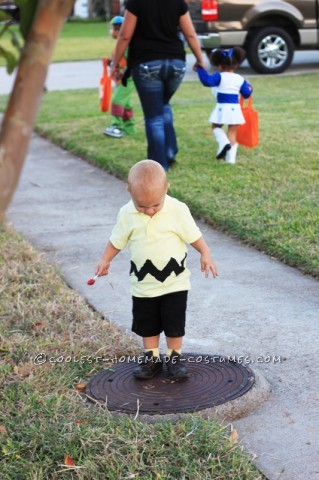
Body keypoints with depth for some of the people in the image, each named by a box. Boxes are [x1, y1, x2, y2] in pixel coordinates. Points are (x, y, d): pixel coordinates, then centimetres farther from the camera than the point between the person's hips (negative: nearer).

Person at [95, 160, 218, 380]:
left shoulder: (177, 210, -15)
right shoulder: (127, 214, -9)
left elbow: (193, 234, -5)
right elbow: (117, 240, 5)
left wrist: (206, 254, -10)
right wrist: (105, 259, 2)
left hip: (174, 282, -2)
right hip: (143, 284, 2)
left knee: (174, 323, 5)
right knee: (147, 324, 12)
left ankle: (175, 356, 22)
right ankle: (151, 357, 27)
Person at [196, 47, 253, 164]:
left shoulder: (220, 77, -8)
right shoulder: (240, 79, 5)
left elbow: (207, 81, -23)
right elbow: (246, 94, 12)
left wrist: (200, 69, -17)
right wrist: (249, 88, 33)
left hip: (222, 108, -3)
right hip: (235, 108, 3)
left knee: (216, 127, 21)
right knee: (232, 133, 9)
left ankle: (224, 142, -7)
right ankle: (231, 158, 5)